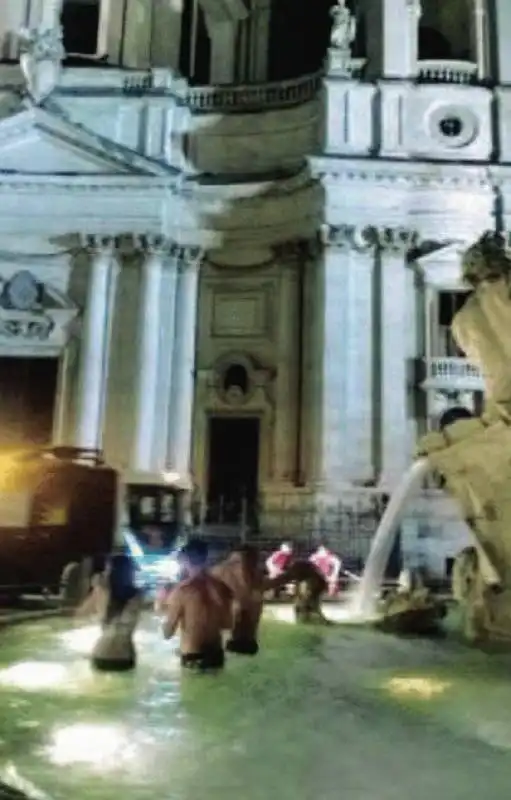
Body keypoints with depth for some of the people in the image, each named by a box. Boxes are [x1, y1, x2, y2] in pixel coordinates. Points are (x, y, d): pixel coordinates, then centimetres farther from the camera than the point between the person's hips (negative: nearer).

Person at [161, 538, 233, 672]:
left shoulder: (180, 591, -14)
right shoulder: (222, 588, -1)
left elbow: (168, 633, -9)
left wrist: (165, 609, 6)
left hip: (192, 659, -4)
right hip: (216, 656, 5)